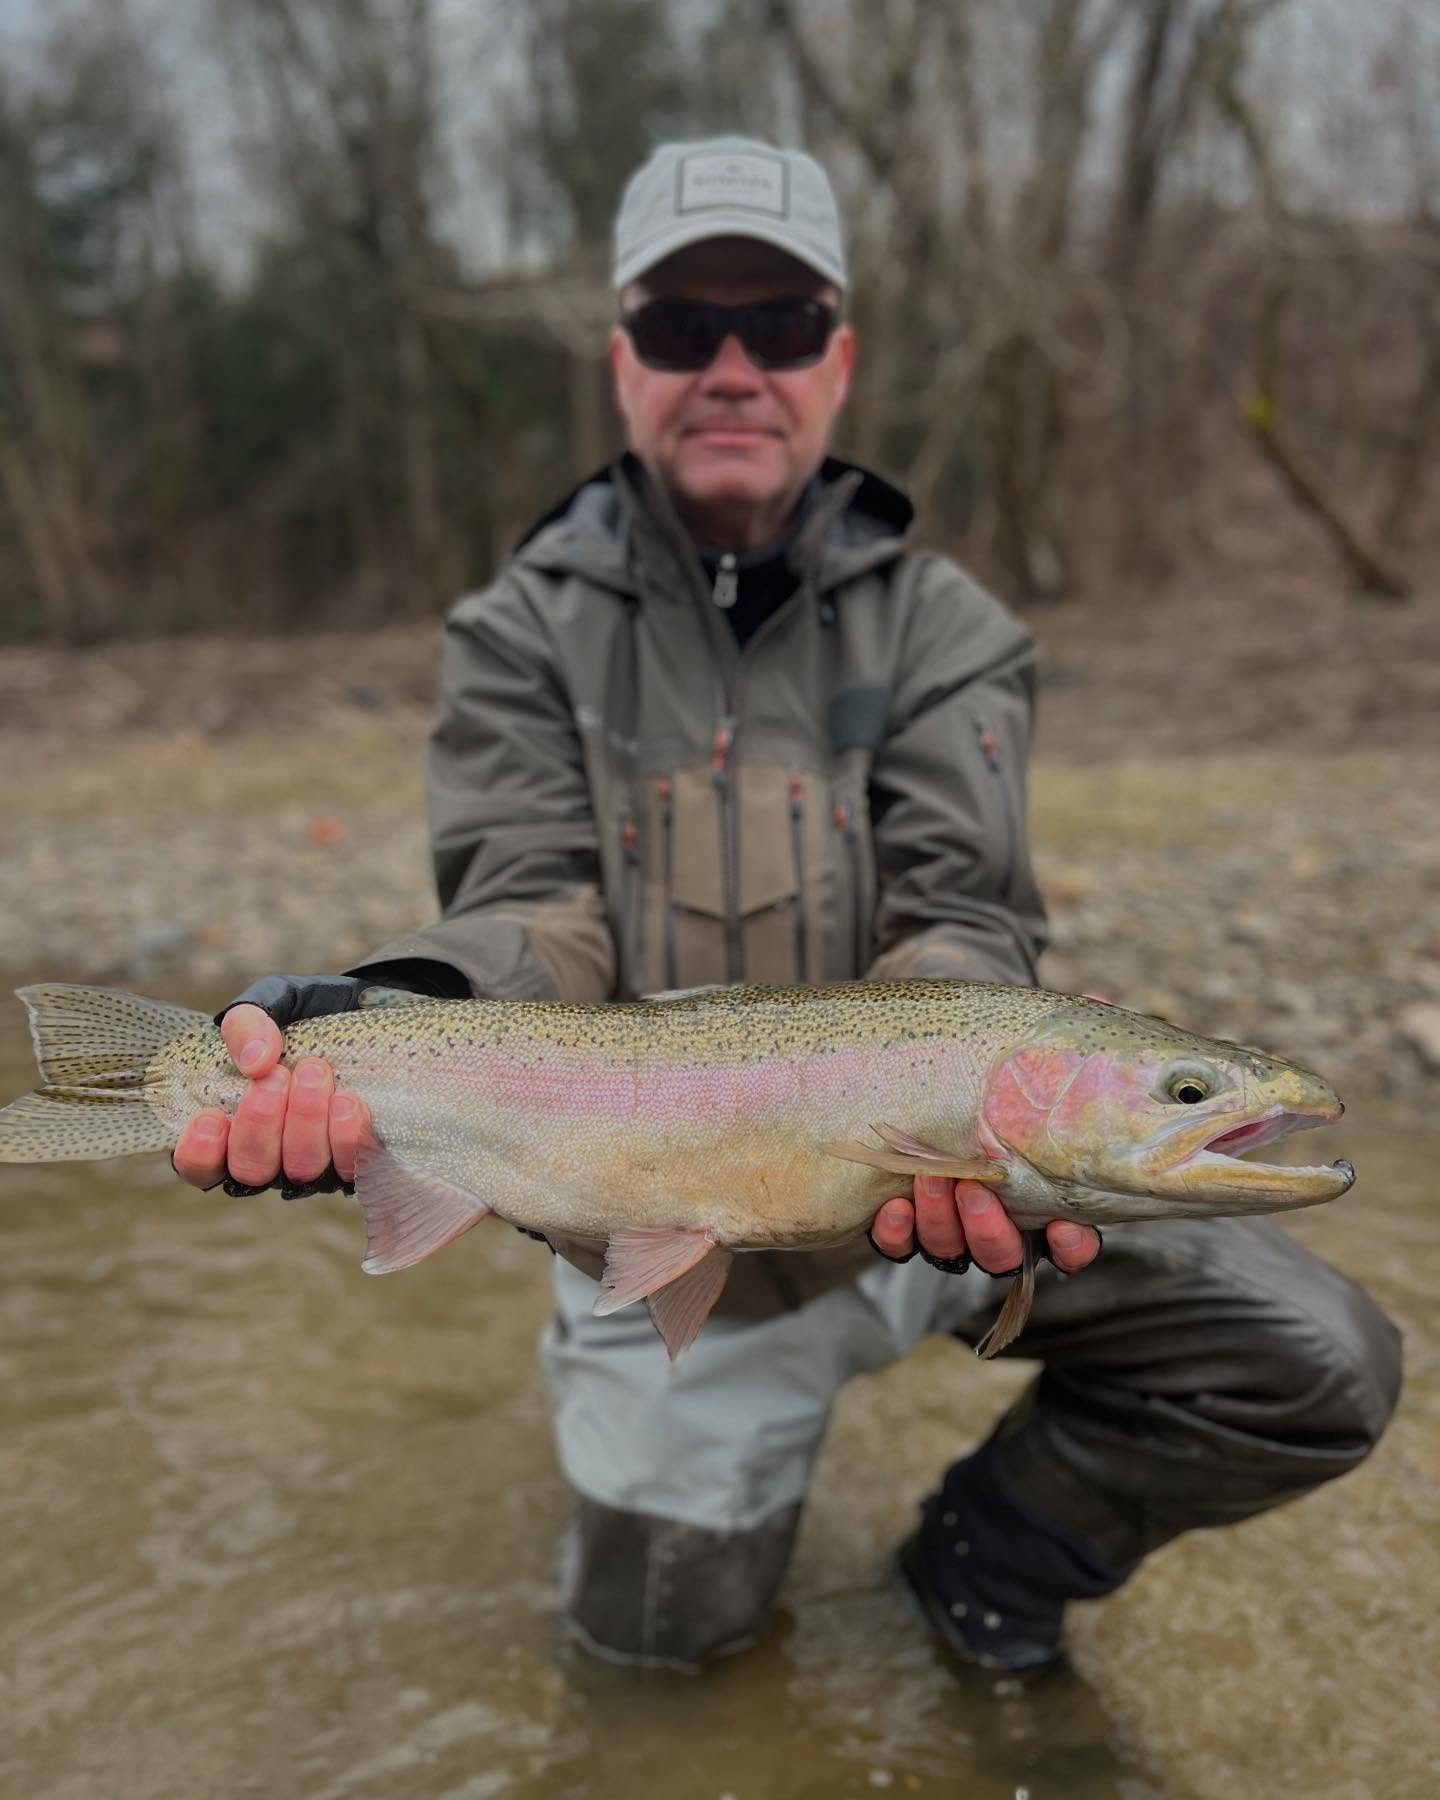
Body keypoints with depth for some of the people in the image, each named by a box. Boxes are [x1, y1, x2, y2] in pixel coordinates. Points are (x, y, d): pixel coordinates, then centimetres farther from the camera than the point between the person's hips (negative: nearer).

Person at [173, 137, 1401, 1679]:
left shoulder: (944, 628, -4)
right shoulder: (524, 632, -4)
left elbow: (960, 927, -15)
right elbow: (533, 915, -17)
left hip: (921, 1179, 1)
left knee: (1322, 1363, -12)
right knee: (655, 1629, 13)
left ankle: (990, 1546, 14)